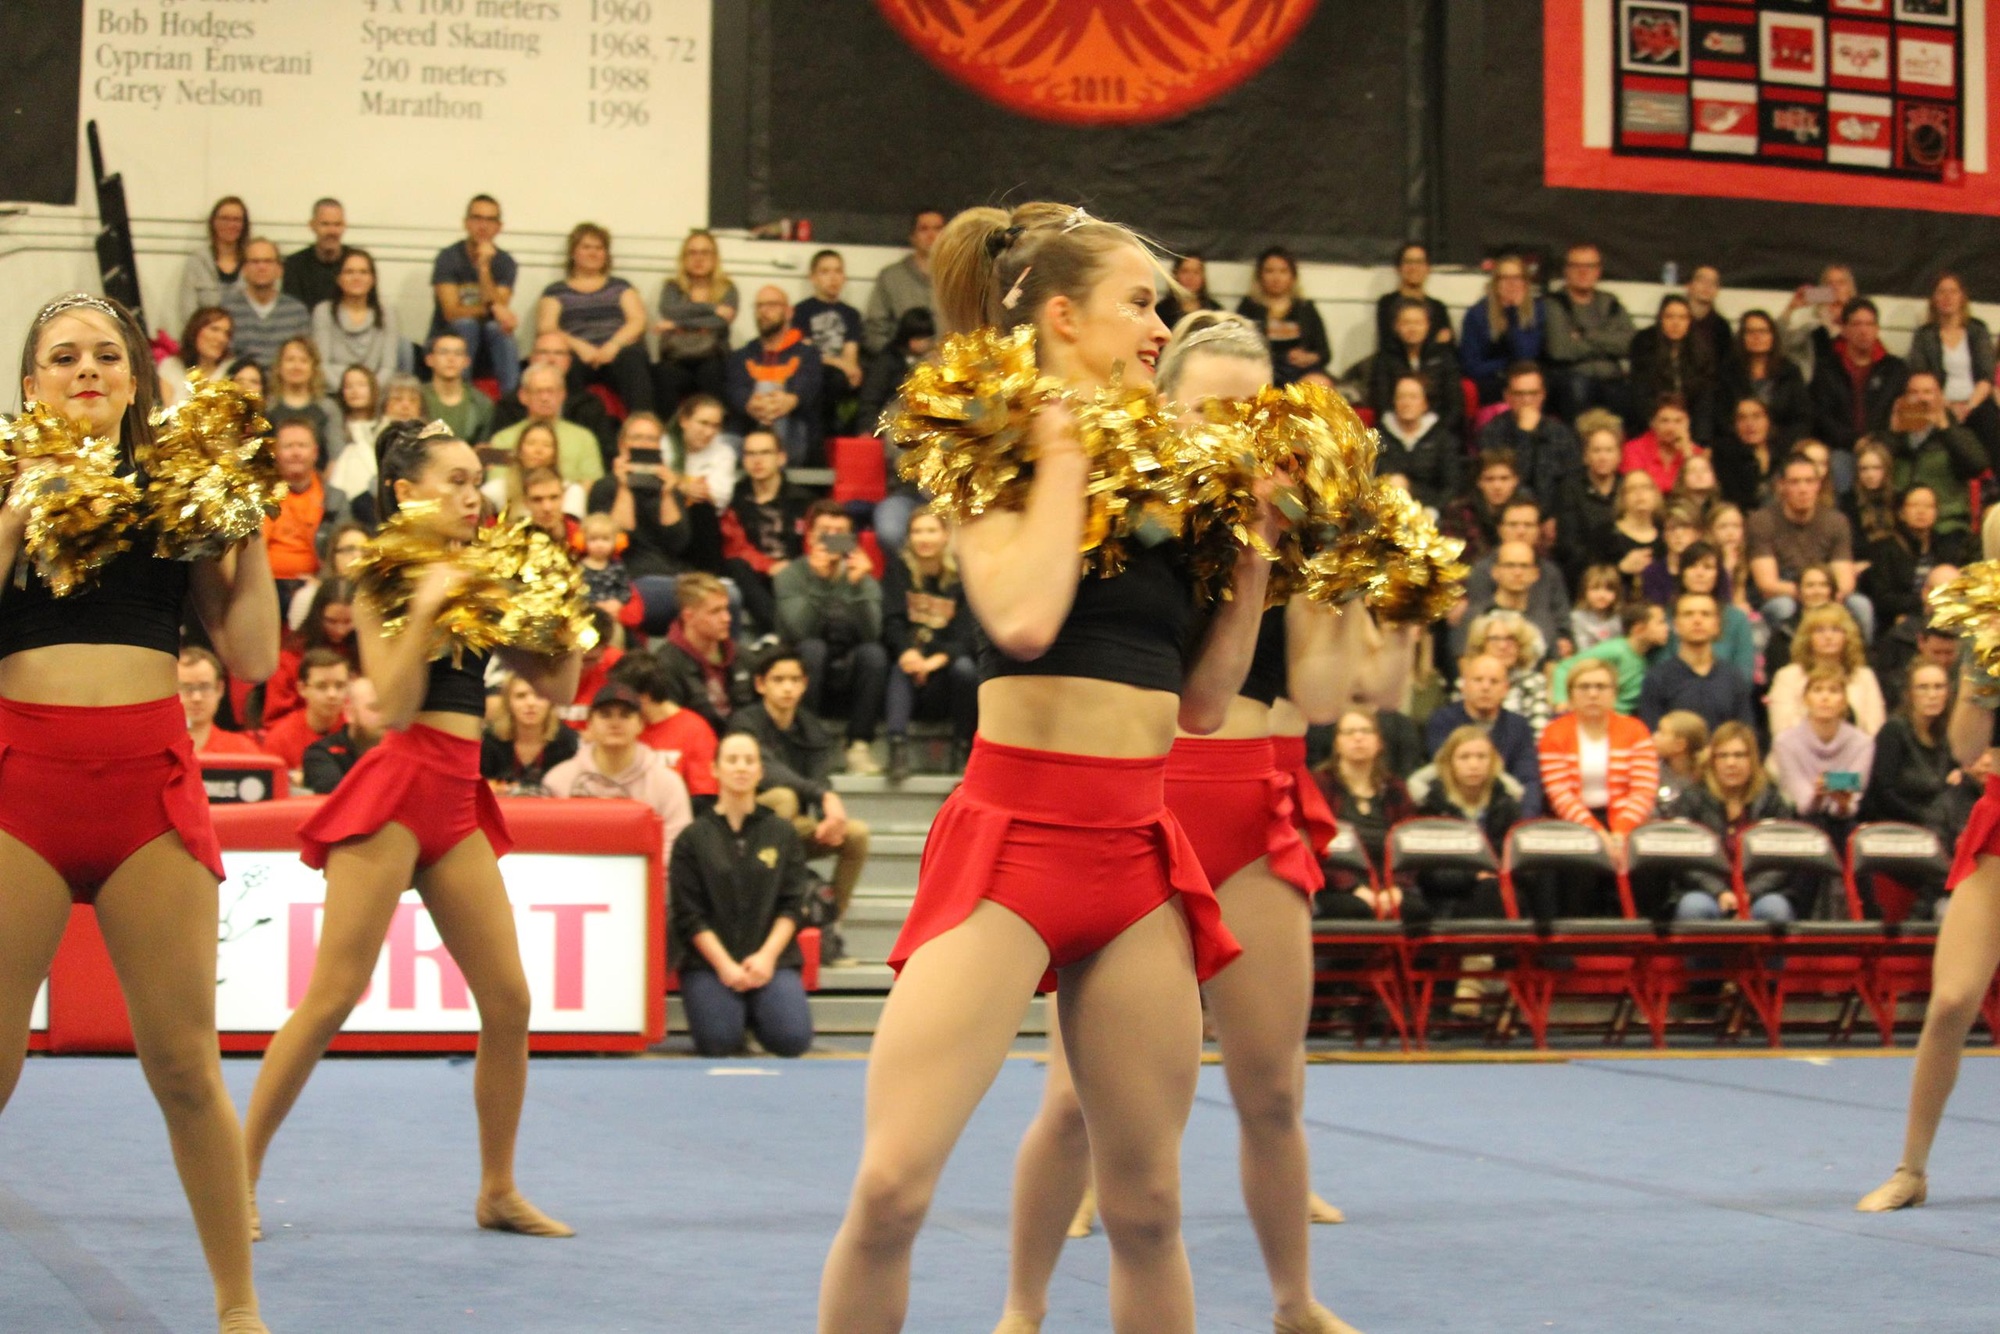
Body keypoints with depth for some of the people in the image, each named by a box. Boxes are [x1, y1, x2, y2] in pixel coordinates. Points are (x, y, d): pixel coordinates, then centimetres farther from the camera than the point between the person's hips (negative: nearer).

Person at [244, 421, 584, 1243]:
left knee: (509, 1002, 2)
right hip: (396, 789, -6)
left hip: (458, 803, 6)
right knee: (333, 996, -8)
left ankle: (498, 1191, 13)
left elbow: (558, 686, 12)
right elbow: (394, 704, -13)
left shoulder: (481, 582, 14)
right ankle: (240, 1175, 0)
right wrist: (424, 604, -17)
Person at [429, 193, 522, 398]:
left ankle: (513, 398, -36)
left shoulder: (505, 263, -1)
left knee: (497, 327, -30)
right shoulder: (448, 258, -7)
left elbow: (499, 309, -15)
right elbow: (452, 312, -17)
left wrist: (484, 268, -23)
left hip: (488, 344, 2)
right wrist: (492, 309, -31)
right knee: (466, 323, -32)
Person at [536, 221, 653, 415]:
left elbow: (638, 321, 11)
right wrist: (579, 346, -15)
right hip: (577, 353, -1)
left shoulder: (620, 287, 27)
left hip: (617, 350, 1)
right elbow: (546, 328, 6)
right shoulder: (556, 292, 22)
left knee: (631, 360, -36)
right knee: (567, 364, -38)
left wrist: (614, 344, -11)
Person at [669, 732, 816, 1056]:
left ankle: (755, 1013, 12)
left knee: (792, 1040, -21)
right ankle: (739, 1011, 11)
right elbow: (689, 914, 0)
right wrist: (724, 965, -12)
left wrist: (767, 955, -11)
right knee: (719, 1042, -25)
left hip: (771, 956, 1)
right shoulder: (693, 837, 5)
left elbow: (793, 906, 5)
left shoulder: (781, 834, 10)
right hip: (708, 959, -1)